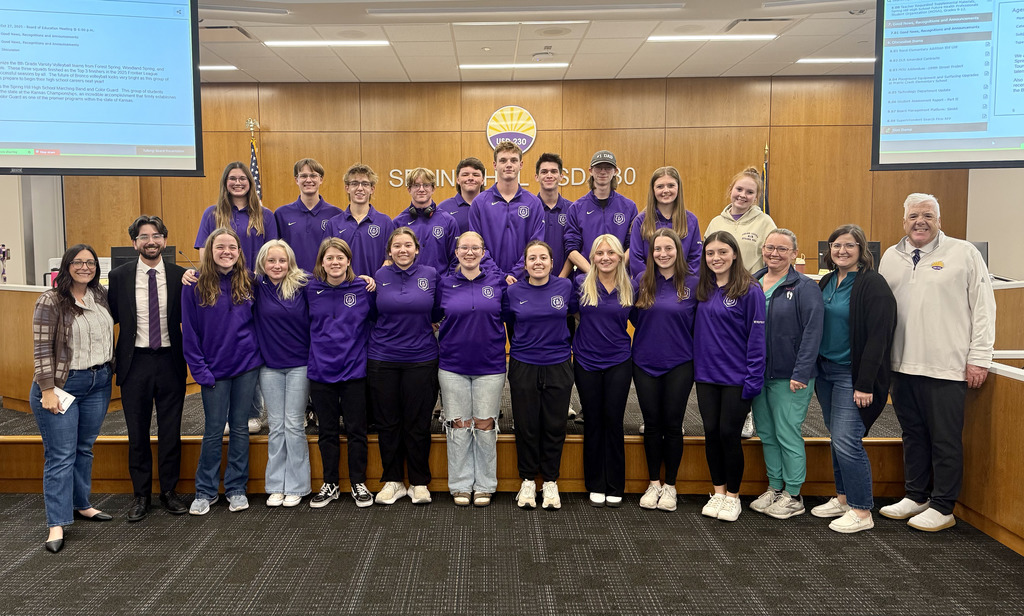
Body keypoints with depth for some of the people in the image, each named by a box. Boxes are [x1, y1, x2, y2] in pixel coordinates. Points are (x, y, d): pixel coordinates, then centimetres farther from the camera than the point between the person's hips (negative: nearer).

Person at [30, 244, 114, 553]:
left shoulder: (100, 296, 7)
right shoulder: (51, 302, -11)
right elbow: (42, 349, -13)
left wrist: (107, 374, 14)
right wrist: (47, 390, -16)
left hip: (98, 383, 6)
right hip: (62, 386, -6)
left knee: (85, 448, 15)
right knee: (61, 455, -3)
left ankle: (81, 505, 29)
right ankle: (57, 524, 2)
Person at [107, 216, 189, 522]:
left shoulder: (180, 276, -1)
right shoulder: (119, 276, 0)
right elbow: (110, 318, 4)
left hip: (170, 361, 0)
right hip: (135, 362, 0)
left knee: (170, 431, 9)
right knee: (137, 432, 10)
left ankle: (170, 492, 24)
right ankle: (141, 495, 24)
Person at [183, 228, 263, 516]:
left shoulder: (248, 281, 2)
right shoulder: (195, 285, -5)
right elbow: (189, 331, -4)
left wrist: (257, 352, 1)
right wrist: (200, 370, -8)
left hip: (246, 366, 2)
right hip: (214, 370, -2)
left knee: (240, 427, 9)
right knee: (213, 431, 5)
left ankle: (237, 488, 20)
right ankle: (205, 491, 19)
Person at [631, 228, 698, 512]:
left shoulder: (693, 283, -4)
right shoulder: (641, 281, 0)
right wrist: (652, 337, 6)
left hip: (679, 365, -1)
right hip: (645, 363, 2)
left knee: (672, 424, 5)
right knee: (652, 423, 9)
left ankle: (670, 486, 19)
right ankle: (654, 483, 22)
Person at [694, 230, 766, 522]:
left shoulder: (750, 290, -9)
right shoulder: (702, 290, 7)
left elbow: (757, 337, -10)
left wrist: (753, 379, -14)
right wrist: (695, 366, 5)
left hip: (736, 378, -5)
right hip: (706, 376, 5)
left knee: (728, 433, 0)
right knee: (711, 432, 8)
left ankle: (733, 496, 18)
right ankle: (718, 493, 23)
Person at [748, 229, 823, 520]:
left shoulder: (805, 288, -7)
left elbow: (812, 332, -12)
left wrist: (801, 373, -18)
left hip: (789, 376, -6)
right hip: (757, 374, 6)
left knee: (788, 434, -1)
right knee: (766, 434, 13)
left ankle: (793, 495, 13)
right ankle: (774, 487, 28)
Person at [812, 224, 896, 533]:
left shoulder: (872, 284, -12)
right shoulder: (827, 282, 11)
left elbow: (878, 337, -17)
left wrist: (865, 384, -20)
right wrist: (814, 367, 10)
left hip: (853, 374, -7)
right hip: (825, 370, 8)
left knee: (846, 440, -8)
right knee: (837, 438, 14)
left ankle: (862, 511, 4)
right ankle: (843, 498, 27)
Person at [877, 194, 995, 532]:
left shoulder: (964, 253, -1)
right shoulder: (891, 257, 12)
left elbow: (983, 308, -3)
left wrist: (979, 358, -7)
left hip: (947, 366, -5)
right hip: (902, 365, 5)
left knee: (945, 439, 3)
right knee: (913, 434, 15)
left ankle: (942, 507, 14)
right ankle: (916, 497, 28)